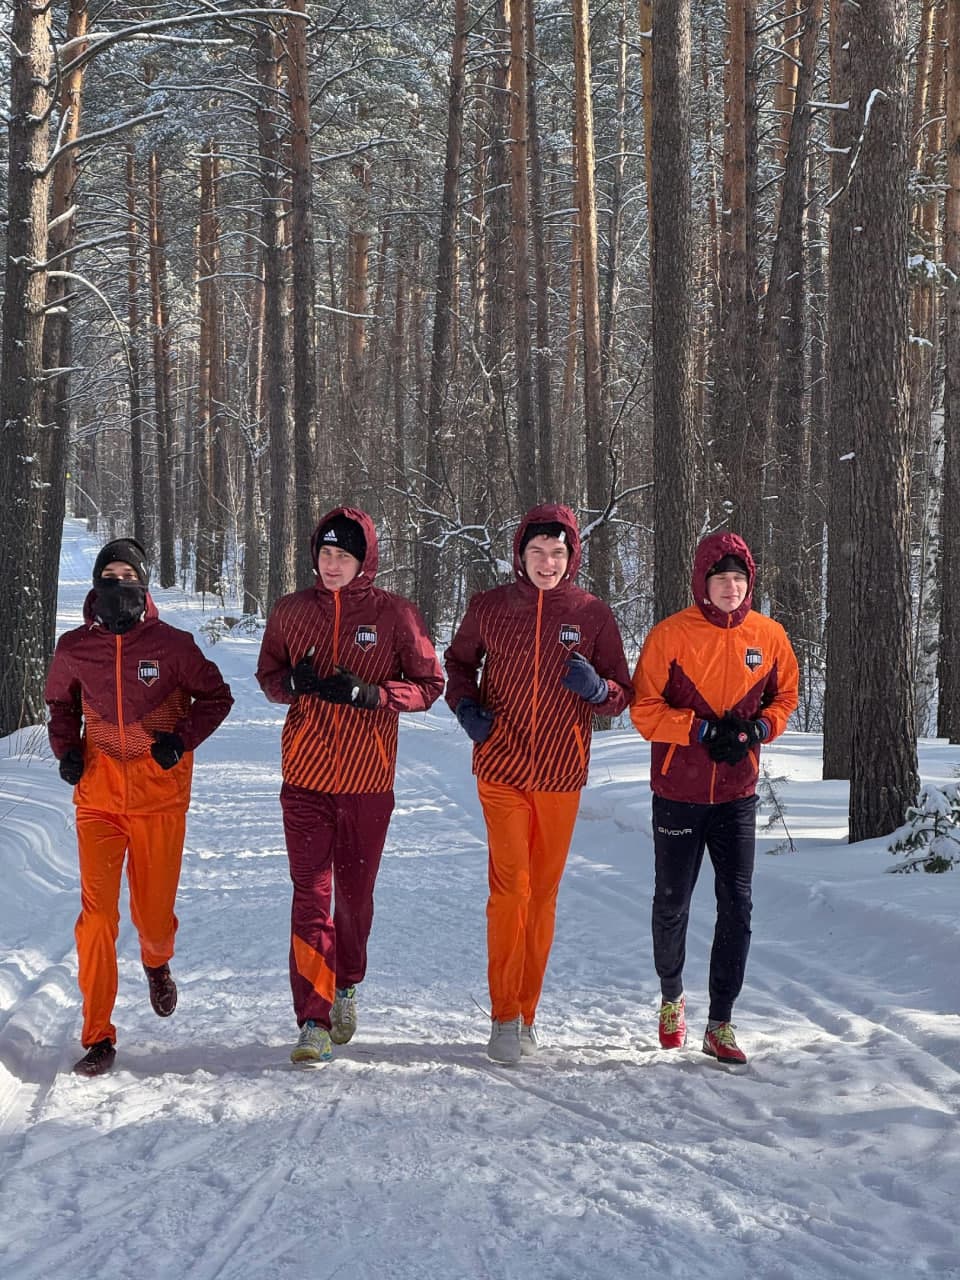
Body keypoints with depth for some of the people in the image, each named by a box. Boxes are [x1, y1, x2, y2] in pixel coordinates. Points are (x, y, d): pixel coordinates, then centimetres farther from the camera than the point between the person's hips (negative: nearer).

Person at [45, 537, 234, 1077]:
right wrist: (67, 749, 0)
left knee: (154, 912, 8)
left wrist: (183, 738, -11)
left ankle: (157, 965, 47)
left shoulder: (173, 644, -6)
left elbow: (216, 697, 5)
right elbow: (61, 704, 18)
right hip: (98, 796, 1)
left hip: (160, 797, -1)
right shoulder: (74, 649, 0)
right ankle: (98, 1038, -3)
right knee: (97, 913, -10)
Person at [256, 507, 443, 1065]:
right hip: (306, 774, 1)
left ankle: (347, 984, 38)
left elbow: (429, 685, -1)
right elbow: (268, 675, 15)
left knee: (356, 892, 11)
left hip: (368, 776, 0)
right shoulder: (291, 611, 4)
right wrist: (292, 682, -9)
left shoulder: (395, 613, -2)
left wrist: (369, 693, -16)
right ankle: (314, 1020, -6)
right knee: (311, 894, -7)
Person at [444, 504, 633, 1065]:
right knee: (511, 888, -11)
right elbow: (459, 662, 15)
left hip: (561, 775, 1)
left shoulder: (593, 615, 0)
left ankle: (527, 1013, 21)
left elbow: (622, 696, 4)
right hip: (501, 770, -1)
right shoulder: (489, 607, 0)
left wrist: (597, 688, -19)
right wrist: (465, 705, -5)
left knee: (544, 893, 9)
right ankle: (504, 1016, -3)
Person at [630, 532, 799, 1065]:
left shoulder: (769, 636, 0)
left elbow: (785, 697, 12)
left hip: (738, 795, 2)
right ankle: (672, 998, 35)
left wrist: (756, 728, -8)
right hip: (678, 794, -2)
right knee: (672, 904, 9)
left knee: (737, 906, -3)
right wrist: (702, 730, -18)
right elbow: (645, 710, -8)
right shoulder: (671, 635, -10)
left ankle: (721, 1024, 5)